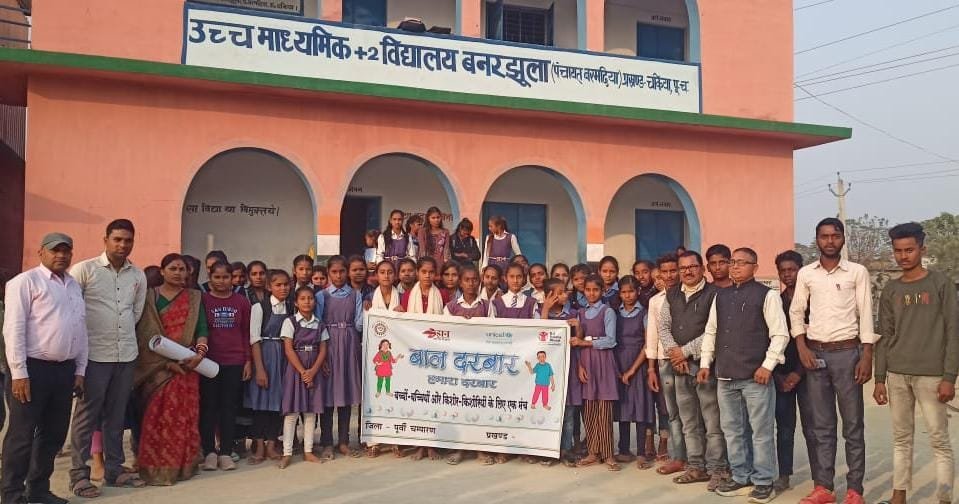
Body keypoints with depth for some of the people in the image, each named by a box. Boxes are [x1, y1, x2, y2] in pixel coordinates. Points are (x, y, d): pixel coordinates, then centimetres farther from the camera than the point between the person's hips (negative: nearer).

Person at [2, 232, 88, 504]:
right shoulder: (25, 282, -6)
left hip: (64, 369, 7)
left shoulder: (75, 286, 15)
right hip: (33, 368, -7)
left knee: (54, 433, 14)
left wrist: (80, 370, 12)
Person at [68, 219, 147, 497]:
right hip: (95, 354, -5)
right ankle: (79, 474, 9)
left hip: (127, 354, 5)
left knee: (116, 415, 13)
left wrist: (122, 332, 13)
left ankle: (114, 469, 22)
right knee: (87, 415, 1)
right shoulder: (84, 270, -6)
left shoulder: (138, 276, 8)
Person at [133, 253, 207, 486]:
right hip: (156, 365, -1)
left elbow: (201, 329, 4)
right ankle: (156, 466, 5)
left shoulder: (195, 297, 10)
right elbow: (146, 333, -4)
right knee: (156, 416, -2)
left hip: (186, 365, 2)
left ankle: (180, 464, 11)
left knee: (183, 415, 1)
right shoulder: (150, 296, 4)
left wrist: (200, 353, -16)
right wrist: (167, 360, -15)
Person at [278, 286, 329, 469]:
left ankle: (308, 451, 14)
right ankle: (287, 453, 1)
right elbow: (288, 350, -8)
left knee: (311, 411, 6)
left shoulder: (319, 324, 8)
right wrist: (302, 371, -14)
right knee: (292, 410, -3)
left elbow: (323, 350, 3)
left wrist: (313, 371, -11)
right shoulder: (290, 322, -2)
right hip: (295, 369, -3)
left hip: (314, 371, 4)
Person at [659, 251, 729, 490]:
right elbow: (663, 327, 13)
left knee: (713, 422, -3)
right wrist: (673, 353, -3)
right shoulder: (671, 295, 14)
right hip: (680, 366, 6)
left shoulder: (713, 294, -6)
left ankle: (717, 470, 6)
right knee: (689, 422, 13)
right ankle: (696, 467, 22)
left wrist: (685, 351, -10)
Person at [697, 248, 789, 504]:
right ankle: (741, 478, 25)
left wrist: (767, 366, -13)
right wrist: (705, 363, 12)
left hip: (755, 375, -6)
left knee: (760, 431, 1)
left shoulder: (767, 295, -4)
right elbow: (711, 331, 17)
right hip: (726, 375, 6)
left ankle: (763, 482, 13)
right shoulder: (721, 295, 13)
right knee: (732, 429, 13)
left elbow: (780, 334, -7)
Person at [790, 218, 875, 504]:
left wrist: (867, 357, -9)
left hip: (847, 352, -2)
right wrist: (802, 347, -3)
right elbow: (796, 312, 9)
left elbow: (865, 315, -3)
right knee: (821, 425, 8)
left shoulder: (858, 272, -1)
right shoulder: (806, 273, 6)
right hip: (815, 353, 2)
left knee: (853, 424, 4)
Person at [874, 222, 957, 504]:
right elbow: (885, 337, 10)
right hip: (896, 375, 4)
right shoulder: (890, 291, 9)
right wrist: (880, 379, 6)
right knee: (901, 438, 9)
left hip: (930, 375, -4)